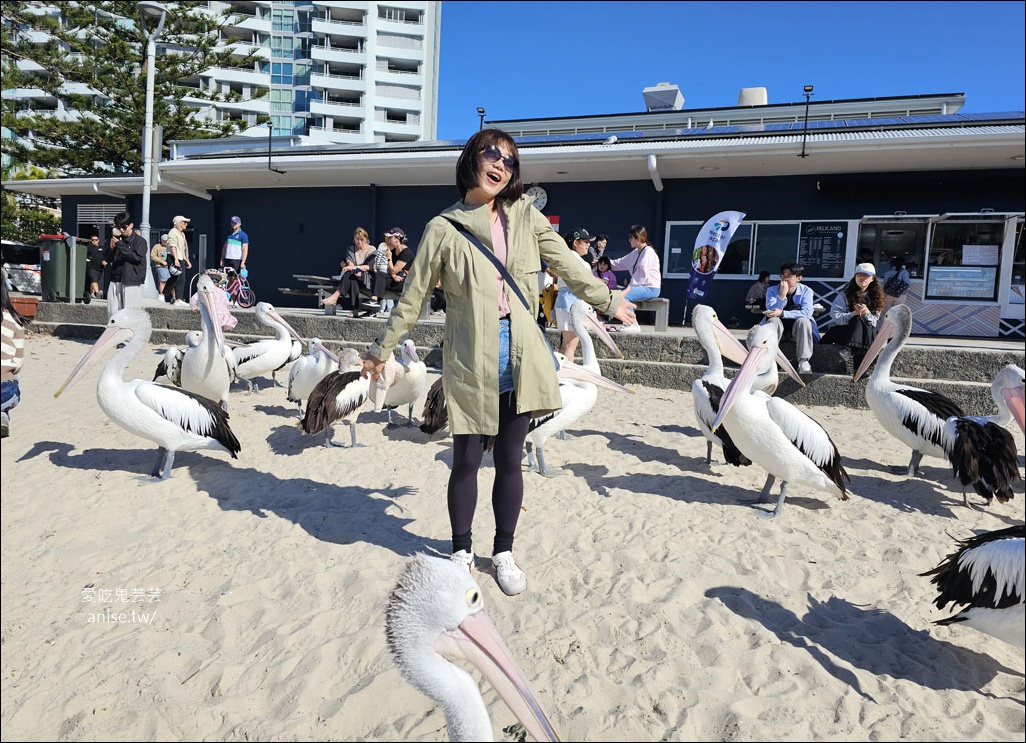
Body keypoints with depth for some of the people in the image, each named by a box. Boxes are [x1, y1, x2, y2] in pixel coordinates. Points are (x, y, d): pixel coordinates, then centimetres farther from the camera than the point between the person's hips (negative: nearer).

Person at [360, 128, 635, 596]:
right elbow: (413, 297, 5)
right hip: (470, 361, -2)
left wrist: (608, 301, 22)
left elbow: (569, 266, 17)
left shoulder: (526, 216, 8)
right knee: (466, 461, 5)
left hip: (521, 358, 3)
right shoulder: (444, 228, 0)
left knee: (509, 461, 9)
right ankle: (461, 551, 27)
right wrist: (380, 350, 9)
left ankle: (503, 551, 27)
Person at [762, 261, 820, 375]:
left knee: (803, 320, -31)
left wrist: (782, 313, -34)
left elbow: (807, 313, -25)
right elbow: (772, 312, -22)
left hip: (797, 329, 0)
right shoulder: (772, 291, -7)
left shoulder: (806, 291, -8)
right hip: (778, 329, 0)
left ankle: (804, 361, -31)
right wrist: (782, 295, -35)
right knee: (773, 320, -31)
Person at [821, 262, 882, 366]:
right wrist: (853, 314, -30)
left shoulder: (875, 296, 7)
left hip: (864, 331, 4)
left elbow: (874, 322, 0)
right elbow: (835, 316, -15)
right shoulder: (845, 294, -3)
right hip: (839, 329, -3)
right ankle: (848, 348, -45)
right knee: (858, 320, -33)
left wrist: (867, 313, -21)